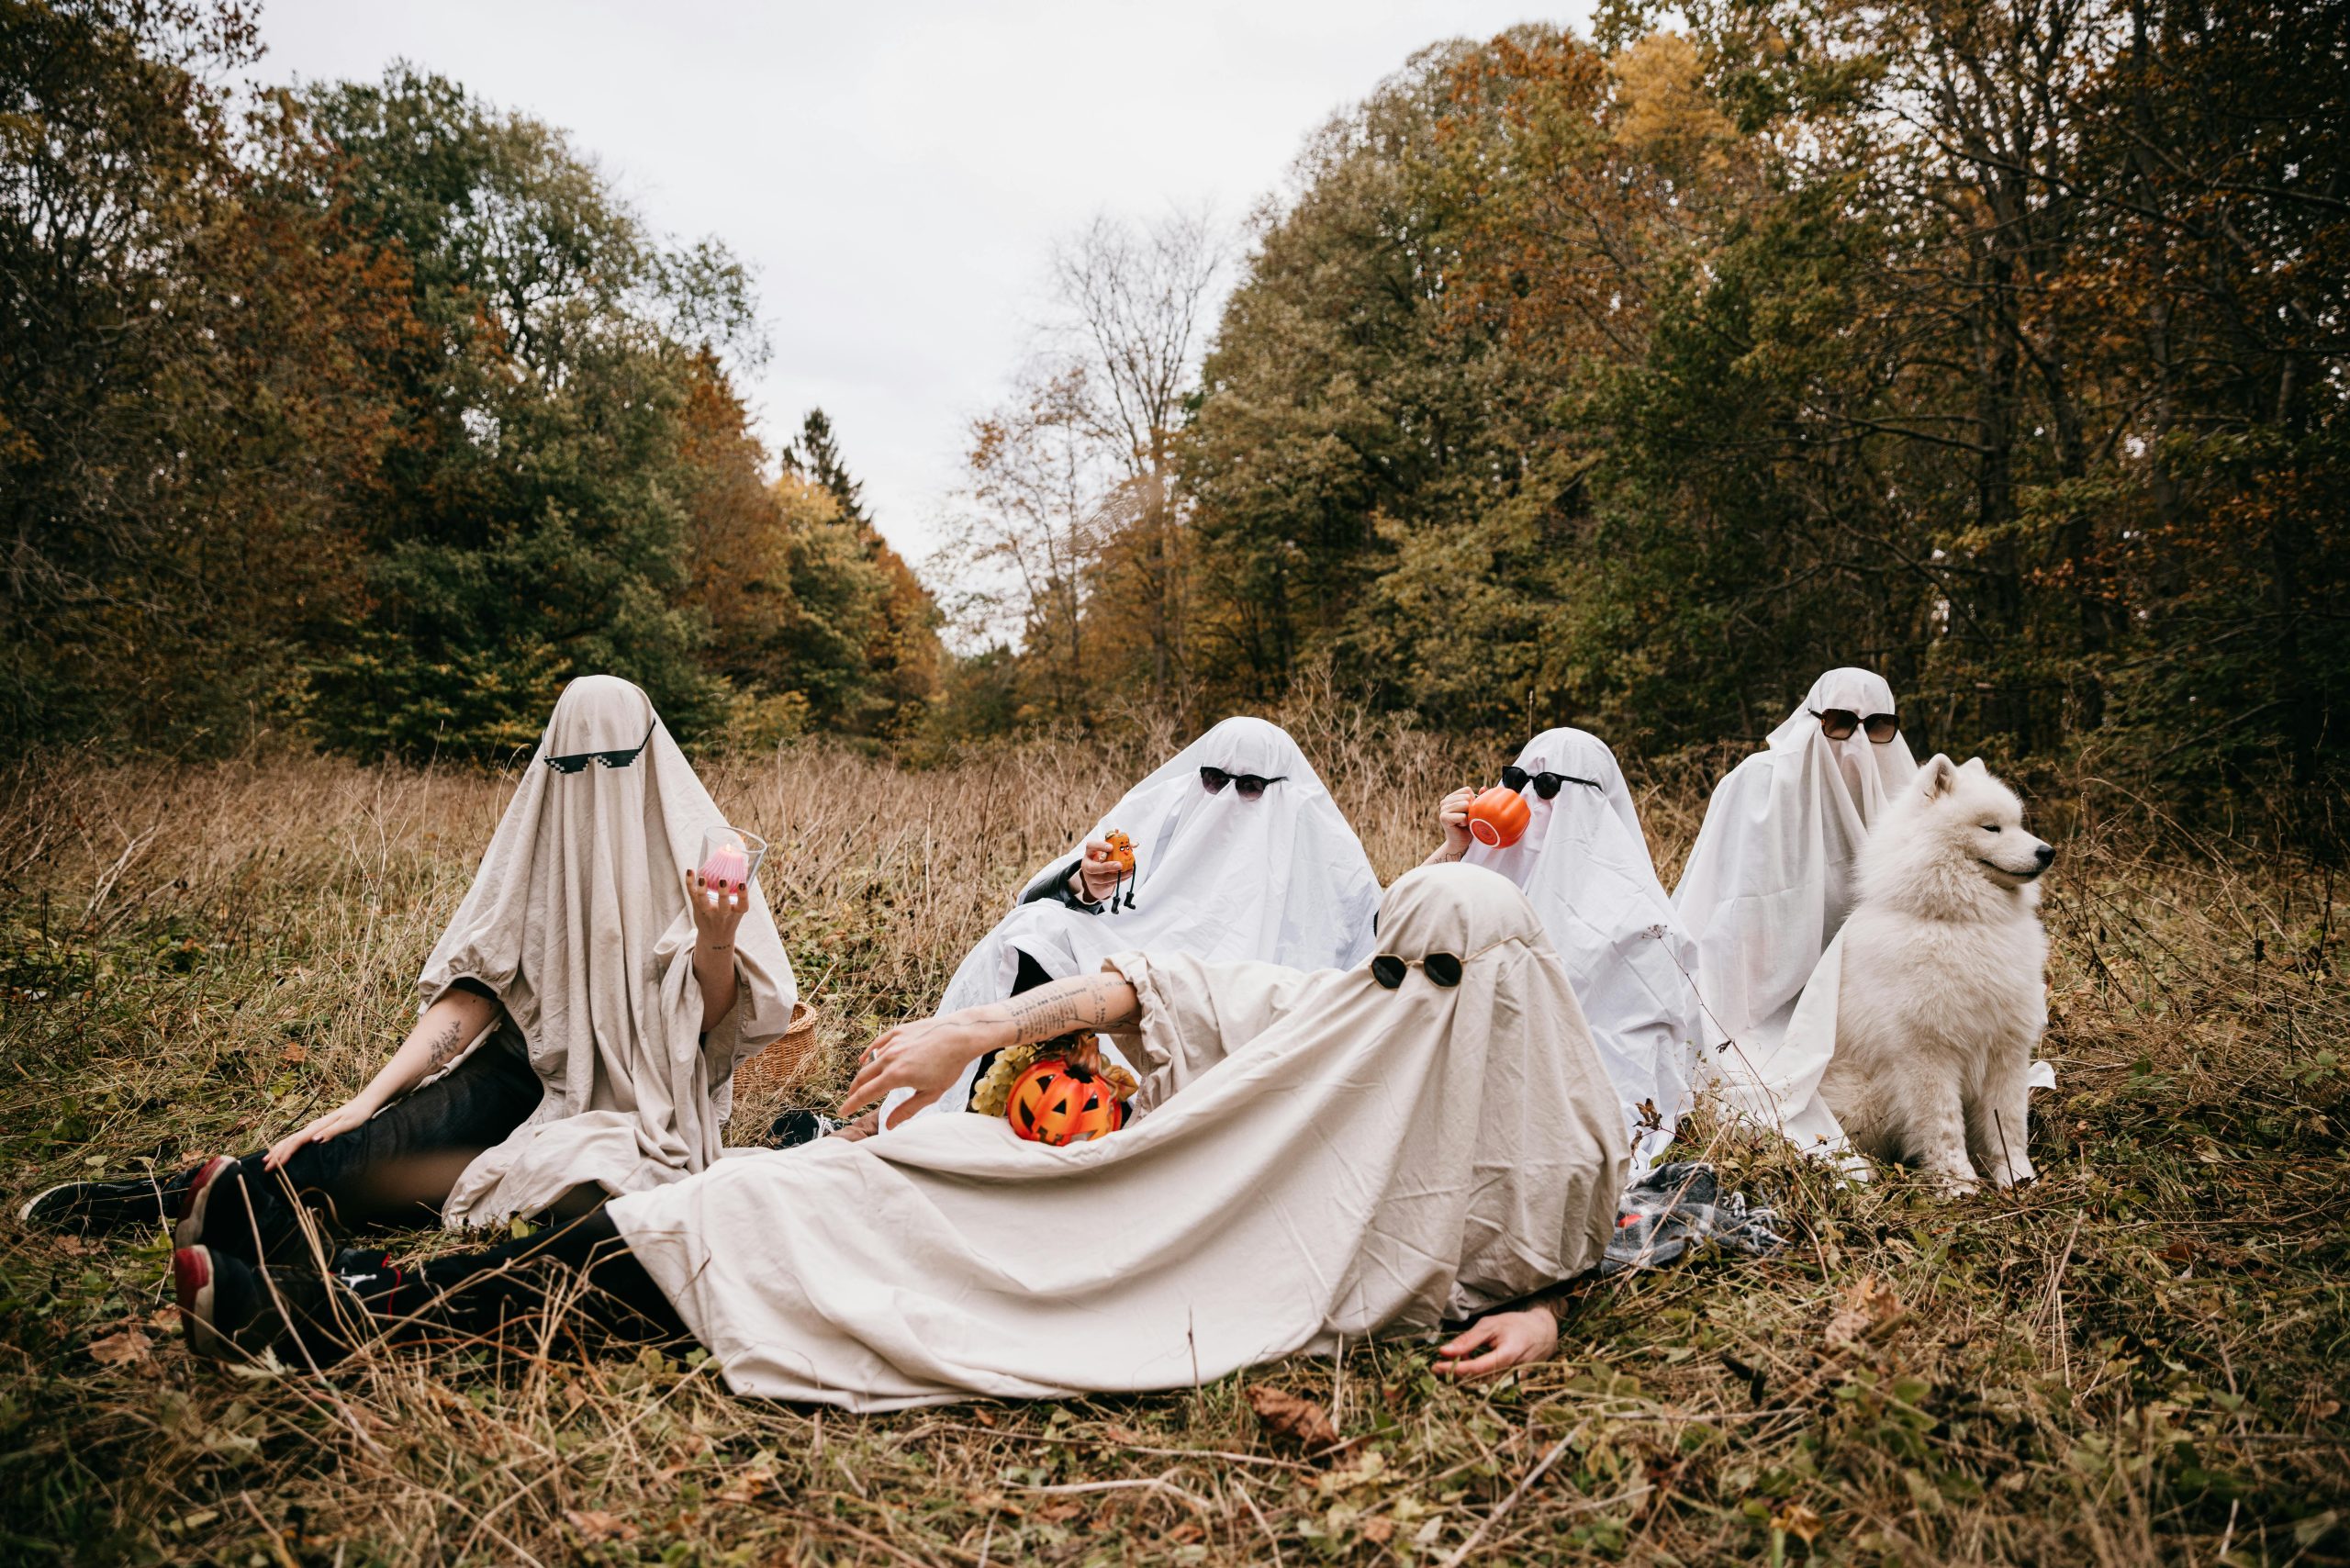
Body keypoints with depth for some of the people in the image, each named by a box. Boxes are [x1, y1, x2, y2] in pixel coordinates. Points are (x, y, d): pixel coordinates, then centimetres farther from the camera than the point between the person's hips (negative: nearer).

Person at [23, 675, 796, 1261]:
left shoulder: (694, 850, -9)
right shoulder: (534, 840, -1)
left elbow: (715, 1023, -11)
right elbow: (472, 992, -3)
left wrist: (715, 943, -32)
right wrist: (367, 1097, -12)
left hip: (644, 1104, -3)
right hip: (534, 1068, 3)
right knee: (380, 1144, -26)